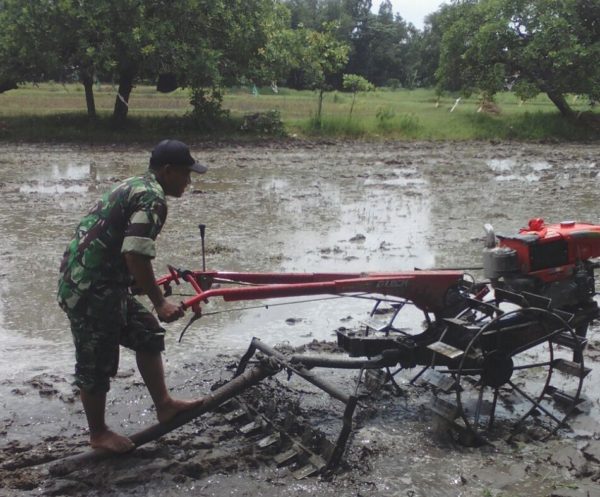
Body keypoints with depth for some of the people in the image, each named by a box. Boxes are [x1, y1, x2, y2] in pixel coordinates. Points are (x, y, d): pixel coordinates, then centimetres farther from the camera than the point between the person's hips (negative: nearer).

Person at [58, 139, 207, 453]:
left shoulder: (135, 186, 15)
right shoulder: (152, 197, -16)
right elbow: (135, 255, -26)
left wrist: (146, 286, 34)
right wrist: (160, 302, -18)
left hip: (98, 284, 10)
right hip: (91, 290, -10)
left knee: (147, 333, 16)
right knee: (97, 363, 6)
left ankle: (163, 405, 24)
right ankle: (99, 434, 24)